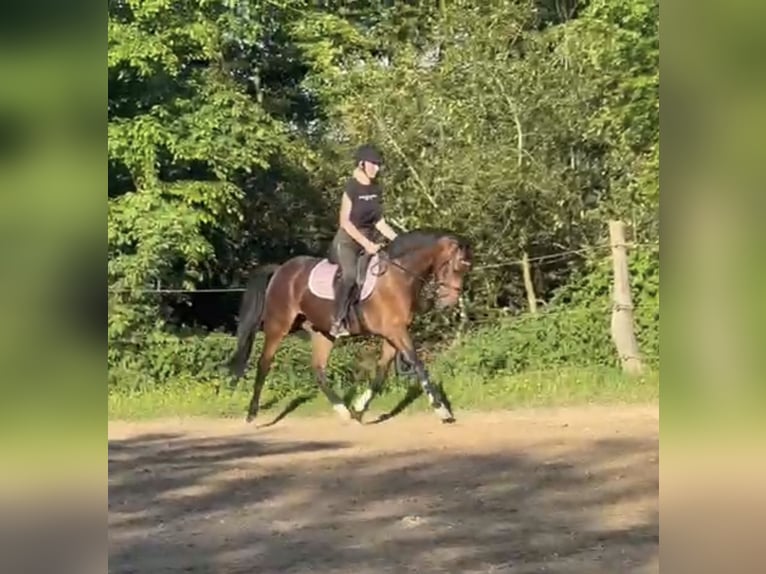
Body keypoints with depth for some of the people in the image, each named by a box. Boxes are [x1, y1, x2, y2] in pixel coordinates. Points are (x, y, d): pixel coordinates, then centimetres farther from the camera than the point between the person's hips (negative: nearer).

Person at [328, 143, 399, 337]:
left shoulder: (376, 189, 9)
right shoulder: (351, 187, -10)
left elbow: (379, 221, 13)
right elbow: (345, 221, -14)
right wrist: (366, 244, -21)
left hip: (369, 240, 8)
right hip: (347, 240, -8)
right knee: (350, 273, -32)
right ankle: (337, 322, -30)